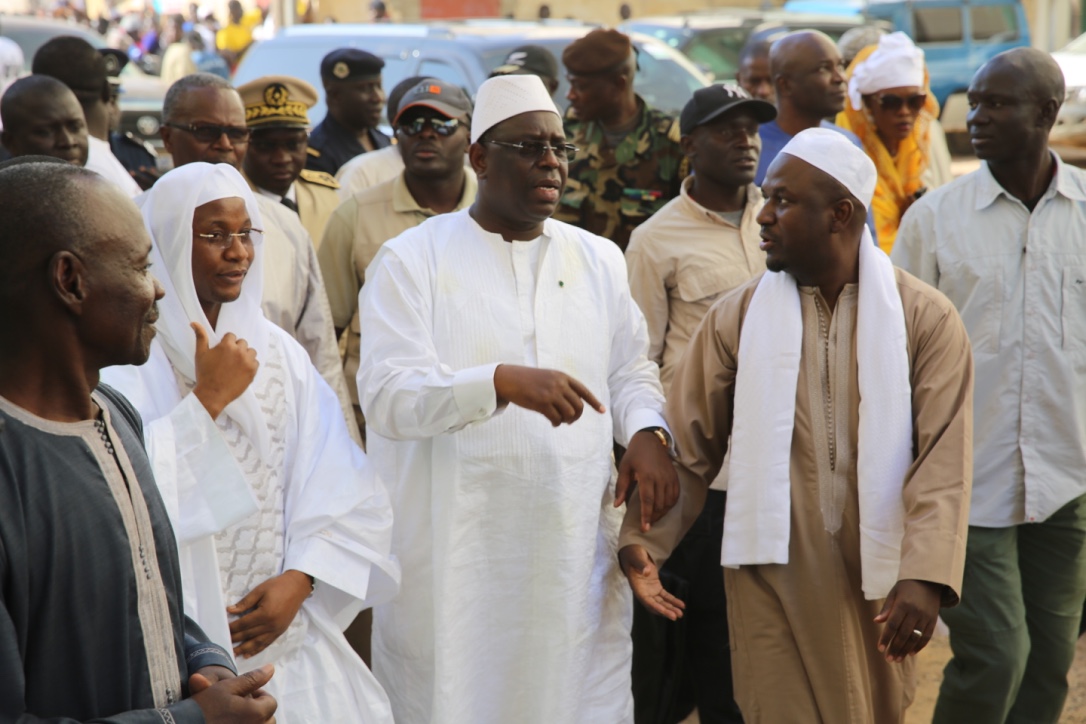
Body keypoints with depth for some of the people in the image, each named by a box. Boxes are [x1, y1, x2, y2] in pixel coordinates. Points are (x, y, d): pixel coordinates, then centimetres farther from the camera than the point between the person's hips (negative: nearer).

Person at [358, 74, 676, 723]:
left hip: (577, 545, 4)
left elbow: (631, 371, 20)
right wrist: (502, 381, -28)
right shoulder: (412, 260, -3)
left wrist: (647, 432, -3)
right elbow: (387, 396, -13)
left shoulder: (600, 261, 14)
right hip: (455, 555, -4)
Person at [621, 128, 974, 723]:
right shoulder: (736, 317, 2)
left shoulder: (925, 318, -4)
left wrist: (924, 576, -24)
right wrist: (644, 539, -13)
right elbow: (685, 445, 1)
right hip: (774, 578, 0)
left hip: (878, 584, 0)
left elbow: (944, 458, -12)